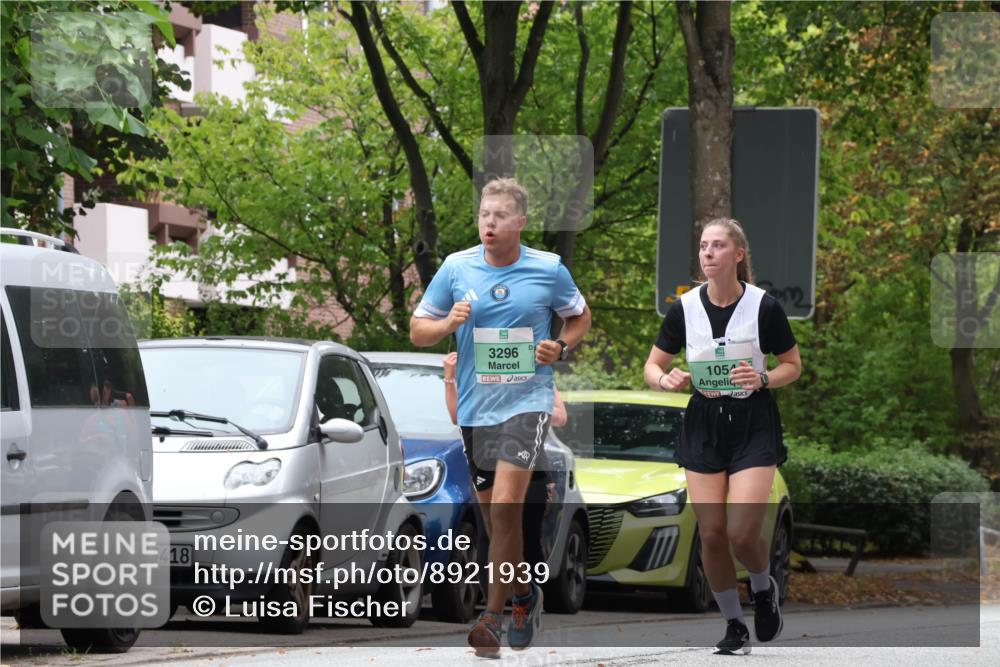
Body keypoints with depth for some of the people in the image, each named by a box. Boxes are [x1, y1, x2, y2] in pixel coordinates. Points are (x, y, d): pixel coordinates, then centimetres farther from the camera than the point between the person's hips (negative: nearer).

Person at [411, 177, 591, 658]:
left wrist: (561, 347, -3)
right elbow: (418, 331, 8)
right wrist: (448, 323, -13)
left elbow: (580, 316, 17)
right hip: (475, 407, 3)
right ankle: (524, 593, 33)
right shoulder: (455, 268, 2)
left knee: (505, 506, -17)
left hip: (527, 402, -3)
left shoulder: (550, 270, -1)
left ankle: (494, 615, -12)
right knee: (492, 514, 10)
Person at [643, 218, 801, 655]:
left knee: (742, 533, -14)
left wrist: (762, 379, -17)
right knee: (711, 534, -1)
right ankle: (734, 626, 17)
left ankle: (763, 589, 20)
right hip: (704, 425, 3)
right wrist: (665, 380, -15)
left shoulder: (764, 306, -9)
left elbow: (793, 366, 3)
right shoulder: (685, 308, -2)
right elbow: (653, 366, 8)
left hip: (754, 426, -3)